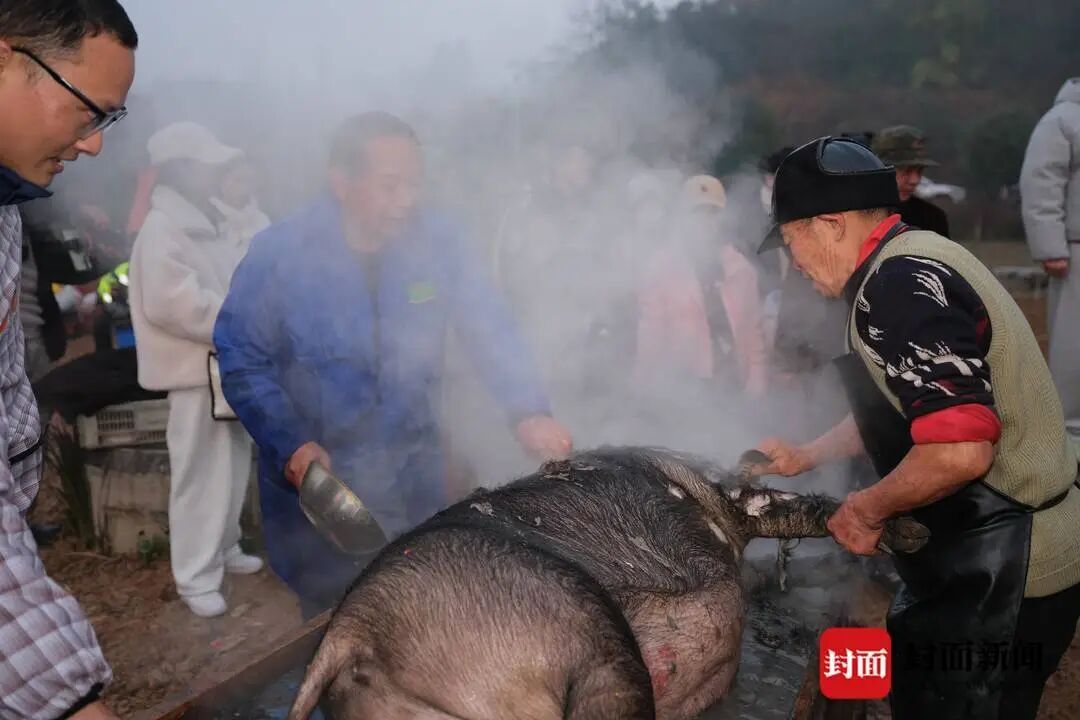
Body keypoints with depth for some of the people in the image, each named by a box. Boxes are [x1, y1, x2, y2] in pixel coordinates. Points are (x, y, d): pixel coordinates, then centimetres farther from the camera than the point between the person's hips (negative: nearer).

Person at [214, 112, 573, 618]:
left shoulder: (437, 241, -8)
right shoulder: (278, 253, -13)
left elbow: (490, 329, -6)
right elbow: (242, 361, -8)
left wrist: (528, 411, -20)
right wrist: (291, 446, -20)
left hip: (415, 480, 3)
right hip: (316, 481, -2)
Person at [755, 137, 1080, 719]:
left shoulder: (898, 285, -24)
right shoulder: (913, 263, 9)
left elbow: (960, 448, -33)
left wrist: (866, 509, -18)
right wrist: (807, 456, 19)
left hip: (1000, 576, -10)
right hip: (991, 560, 10)